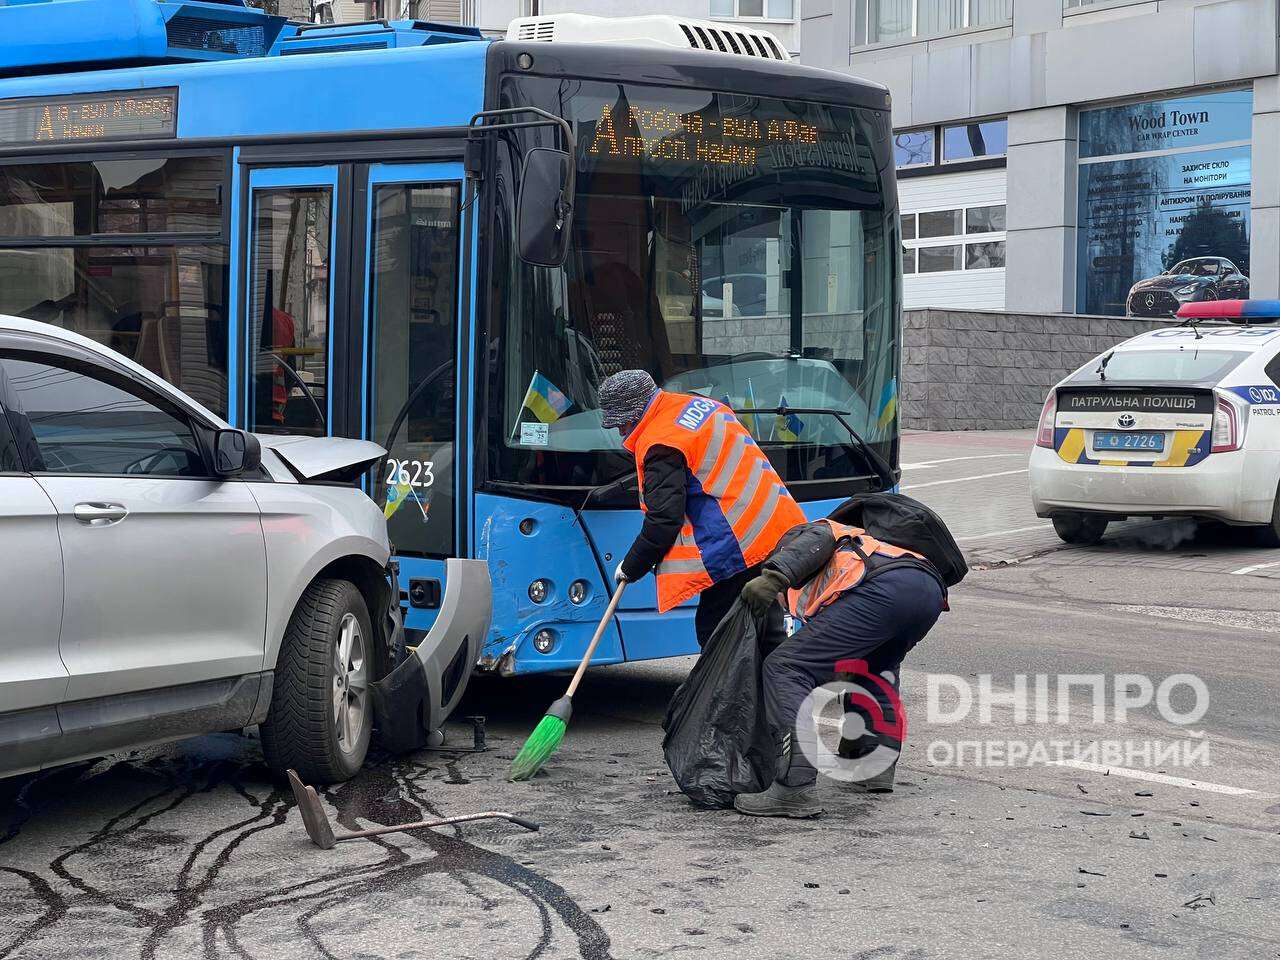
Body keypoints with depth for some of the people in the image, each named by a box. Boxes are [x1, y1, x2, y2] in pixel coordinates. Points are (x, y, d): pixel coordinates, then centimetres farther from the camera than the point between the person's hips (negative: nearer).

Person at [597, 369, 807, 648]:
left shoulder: (660, 444, -13)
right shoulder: (699, 405, 15)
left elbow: (664, 520, -15)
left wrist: (630, 568, -2)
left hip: (740, 546, -10)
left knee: (714, 632, -2)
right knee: (768, 632, 15)